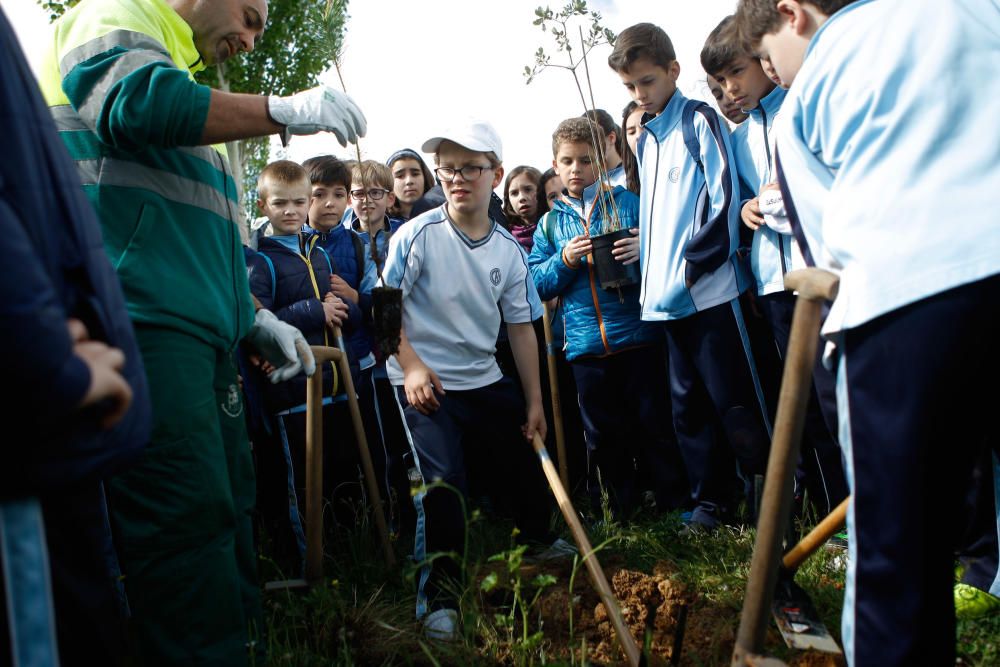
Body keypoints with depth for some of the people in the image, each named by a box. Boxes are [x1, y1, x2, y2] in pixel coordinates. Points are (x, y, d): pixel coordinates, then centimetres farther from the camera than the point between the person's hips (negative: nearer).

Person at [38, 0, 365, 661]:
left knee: (226, 513, 11)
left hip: (200, 332, 10)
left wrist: (255, 318, 23)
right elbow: (136, 102, -19)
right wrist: (283, 110, -13)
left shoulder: (185, 80, 32)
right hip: (137, 327, -10)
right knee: (191, 520, -13)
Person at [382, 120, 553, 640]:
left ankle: (537, 548, 40)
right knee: (442, 480, -14)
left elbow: (521, 326, 6)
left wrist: (534, 401, 7)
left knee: (525, 465, 13)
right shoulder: (418, 234, -11)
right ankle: (437, 596, 2)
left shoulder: (508, 250, 0)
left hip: (485, 380, 5)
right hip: (425, 382, -4)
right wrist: (412, 367, -19)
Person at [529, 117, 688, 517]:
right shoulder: (549, 223, 12)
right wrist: (565, 261, -10)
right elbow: (536, 284, 7)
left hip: (637, 334, -2)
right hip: (585, 346, 3)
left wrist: (644, 250, -19)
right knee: (603, 436, 12)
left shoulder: (629, 202, 6)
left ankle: (675, 502, 19)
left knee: (657, 424, 4)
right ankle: (618, 511, 26)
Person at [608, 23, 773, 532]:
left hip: (709, 290, -7)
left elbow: (724, 199, -12)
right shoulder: (645, 140, 18)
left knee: (734, 402, -2)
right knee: (688, 404, 12)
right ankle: (710, 499, 23)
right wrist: (650, 277, 14)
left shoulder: (699, 121, -3)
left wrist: (691, 269, -15)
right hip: (667, 299, 8)